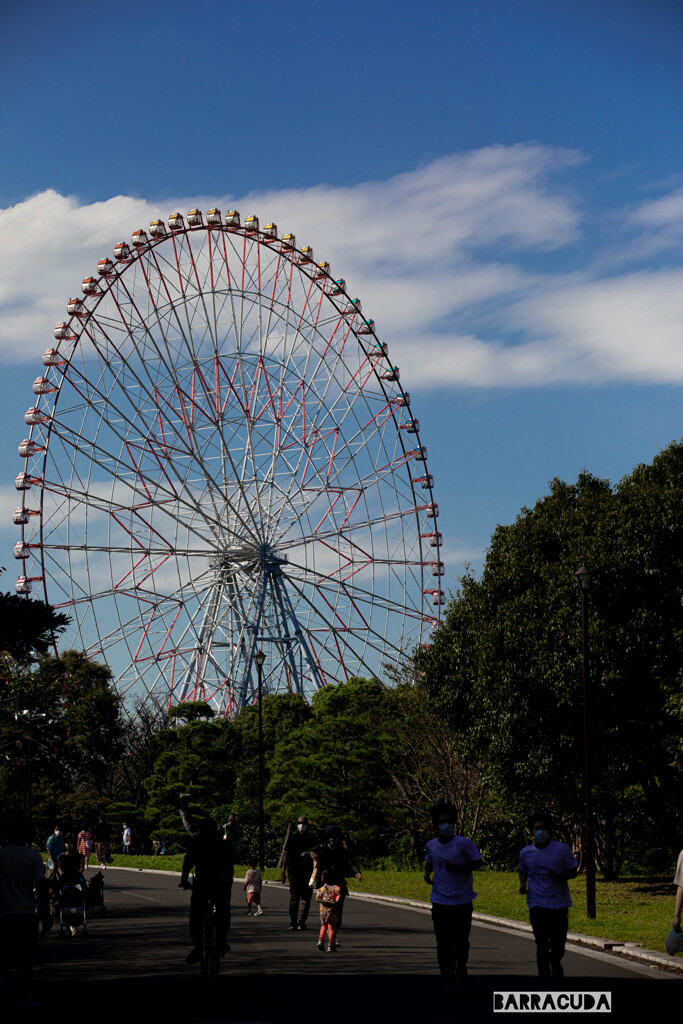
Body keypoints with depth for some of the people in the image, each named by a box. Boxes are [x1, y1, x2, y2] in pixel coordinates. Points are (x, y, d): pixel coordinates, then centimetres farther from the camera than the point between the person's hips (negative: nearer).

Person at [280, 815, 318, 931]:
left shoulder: (312, 838, 9)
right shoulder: (293, 838, 5)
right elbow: (286, 855, 5)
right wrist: (283, 872, 0)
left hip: (308, 871, 1)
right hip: (293, 871, -1)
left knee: (306, 897, -4)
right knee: (294, 897, -1)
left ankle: (301, 922, 2)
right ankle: (293, 922, 5)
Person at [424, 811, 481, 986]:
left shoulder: (463, 844, -9)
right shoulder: (431, 845, 4)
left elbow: (478, 863, -6)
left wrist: (456, 868, -18)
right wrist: (427, 872, 2)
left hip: (462, 901, -2)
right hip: (440, 902, 2)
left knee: (461, 940, 7)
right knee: (443, 943, 0)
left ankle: (461, 968, 37)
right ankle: (448, 983, 10)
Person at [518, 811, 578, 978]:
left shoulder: (562, 849, -4)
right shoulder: (526, 853, 4)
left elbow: (573, 872, 0)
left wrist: (559, 876, -20)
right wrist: (522, 885, 0)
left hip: (559, 904, -1)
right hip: (537, 905, 1)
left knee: (558, 947, 7)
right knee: (542, 945, -5)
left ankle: (555, 965, 39)